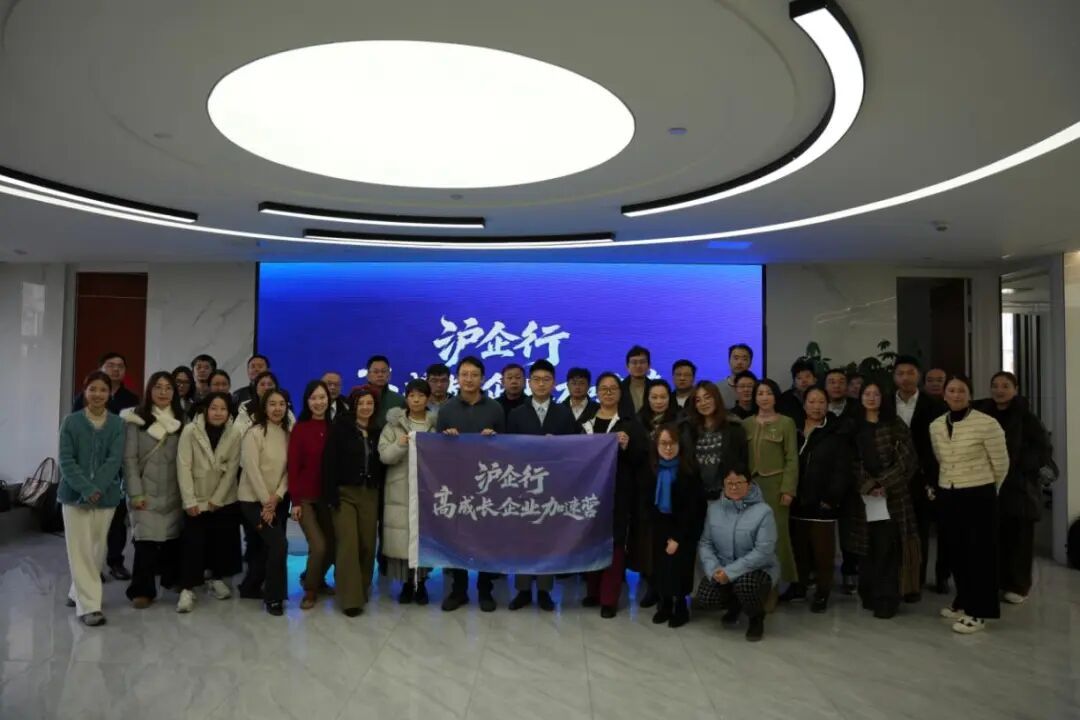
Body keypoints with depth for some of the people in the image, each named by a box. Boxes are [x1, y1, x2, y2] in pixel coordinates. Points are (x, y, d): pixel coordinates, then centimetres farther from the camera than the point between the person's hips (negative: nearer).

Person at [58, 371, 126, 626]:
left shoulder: (117, 424, 0)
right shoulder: (71, 421, -2)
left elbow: (115, 460, -7)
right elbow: (66, 460, -8)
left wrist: (97, 489, -20)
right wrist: (86, 489, -19)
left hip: (106, 495, 2)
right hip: (75, 494, -2)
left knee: (98, 548, 9)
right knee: (80, 550, -3)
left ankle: (79, 593, 29)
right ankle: (89, 605, -1)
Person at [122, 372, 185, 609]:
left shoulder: (181, 421, 9)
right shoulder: (136, 420, -1)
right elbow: (129, 459, -5)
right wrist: (135, 493, -11)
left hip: (173, 493, 3)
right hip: (146, 491, -3)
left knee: (172, 538, 7)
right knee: (146, 539, -7)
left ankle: (173, 579, 26)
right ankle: (142, 590, 4)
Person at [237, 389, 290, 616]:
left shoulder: (287, 434, 6)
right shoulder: (254, 433, -12)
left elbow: (288, 469, 3)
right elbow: (252, 470, -16)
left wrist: (277, 496, -11)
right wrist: (265, 501, -16)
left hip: (276, 501, 6)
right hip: (254, 500, -6)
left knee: (268, 547, 12)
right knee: (279, 544, -15)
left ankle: (250, 587, 34)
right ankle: (273, 597, -2)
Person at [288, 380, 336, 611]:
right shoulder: (300, 428, -6)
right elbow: (293, 466, -7)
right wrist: (295, 500, -10)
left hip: (327, 496, 4)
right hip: (305, 497, -3)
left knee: (332, 544, 8)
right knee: (318, 545, -12)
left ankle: (317, 579, 37)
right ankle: (310, 589, 13)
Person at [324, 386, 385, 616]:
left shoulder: (377, 431, 9)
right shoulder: (341, 427, -2)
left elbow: (381, 464, 10)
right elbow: (329, 462, -8)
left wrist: (381, 495, 3)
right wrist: (331, 494, -15)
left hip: (370, 494, 4)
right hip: (345, 493, -3)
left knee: (367, 544, 4)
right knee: (348, 544, -9)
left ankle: (363, 590, 22)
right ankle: (351, 598, -5)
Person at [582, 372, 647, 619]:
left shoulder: (631, 424, 4)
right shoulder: (585, 423, 9)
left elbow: (643, 459, -1)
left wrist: (628, 446, -17)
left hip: (618, 492, -2)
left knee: (614, 542, -1)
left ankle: (609, 598, 6)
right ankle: (593, 591, 21)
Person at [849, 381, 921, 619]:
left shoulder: (895, 425, 4)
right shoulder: (854, 427, 10)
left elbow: (908, 459, -3)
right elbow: (851, 462, 5)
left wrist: (882, 483, -11)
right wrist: (866, 485, -9)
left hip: (892, 495, -2)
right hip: (863, 497, 2)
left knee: (887, 549, -5)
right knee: (866, 548, 5)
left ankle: (886, 599, 2)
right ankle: (869, 595, 16)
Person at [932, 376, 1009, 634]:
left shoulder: (987, 424, -12)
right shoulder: (936, 426, 4)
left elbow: (1001, 464, -2)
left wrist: (988, 489, 10)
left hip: (979, 496, -5)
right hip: (947, 496, 5)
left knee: (979, 552, 1)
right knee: (954, 550, 12)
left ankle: (978, 612, 9)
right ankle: (964, 602, 29)